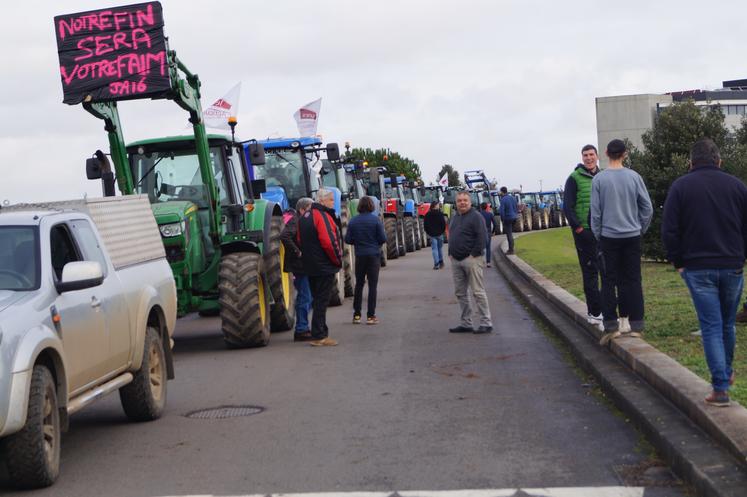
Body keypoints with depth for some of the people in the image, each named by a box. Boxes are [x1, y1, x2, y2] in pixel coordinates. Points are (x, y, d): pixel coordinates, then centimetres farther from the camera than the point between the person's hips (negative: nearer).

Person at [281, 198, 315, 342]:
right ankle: (301, 330, -1)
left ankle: (303, 328, 23)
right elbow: (285, 236, -30)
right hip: (298, 265, -10)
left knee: (305, 297, 15)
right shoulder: (294, 221, -14)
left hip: (304, 265, 10)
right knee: (305, 297, -6)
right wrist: (297, 252, -26)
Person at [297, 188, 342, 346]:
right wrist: (338, 260, -11)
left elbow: (300, 240, 17)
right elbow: (328, 242, -23)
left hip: (310, 267, 9)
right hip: (325, 267, -9)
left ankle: (321, 332, 24)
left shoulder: (304, 216, 13)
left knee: (318, 300, 17)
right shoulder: (323, 216, -17)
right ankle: (318, 336, -4)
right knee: (322, 302, -5)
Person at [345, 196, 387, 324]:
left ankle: (356, 315, 13)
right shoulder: (375, 220, -8)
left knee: (359, 284, 12)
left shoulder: (353, 221, -2)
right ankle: (371, 315, -1)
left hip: (359, 256, 3)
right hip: (373, 255, -3)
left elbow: (348, 240, -1)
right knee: (372, 285, 1)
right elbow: (383, 238, -9)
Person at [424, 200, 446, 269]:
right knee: (440, 248, 16)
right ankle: (441, 262, 19)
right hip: (439, 234, 0)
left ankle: (436, 264, -7)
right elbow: (443, 223, -8)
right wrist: (442, 231, 7)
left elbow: (425, 225, 2)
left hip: (432, 234, 0)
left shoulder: (427, 215, -2)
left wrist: (428, 232, 15)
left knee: (434, 249, 1)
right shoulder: (440, 214, -8)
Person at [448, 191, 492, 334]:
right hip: (456, 260, 8)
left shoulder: (476, 216, -7)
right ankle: (466, 323, 17)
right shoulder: (455, 217, 17)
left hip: (471, 259, -8)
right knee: (460, 292, 10)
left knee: (478, 292, -7)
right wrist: (451, 253, 12)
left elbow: (481, 237, -14)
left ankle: (486, 323, -3)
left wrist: (473, 254, -17)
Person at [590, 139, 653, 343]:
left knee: (609, 282, 3)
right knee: (632, 280, 6)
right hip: (632, 236, 1)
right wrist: (641, 229, 13)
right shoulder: (634, 177, -3)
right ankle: (635, 325, 7)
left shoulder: (599, 179, -6)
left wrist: (598, 235, 8)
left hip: (609, 237, -1)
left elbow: (595, 212, -3)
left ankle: (611, 325, 1)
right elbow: (647, 208, 1)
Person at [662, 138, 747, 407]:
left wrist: (678, 262, 5)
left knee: (711, 326, -2)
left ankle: (720, 388, -8)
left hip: (698, 268, -2)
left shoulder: (680, 186, -3)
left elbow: (669, 230, -5)